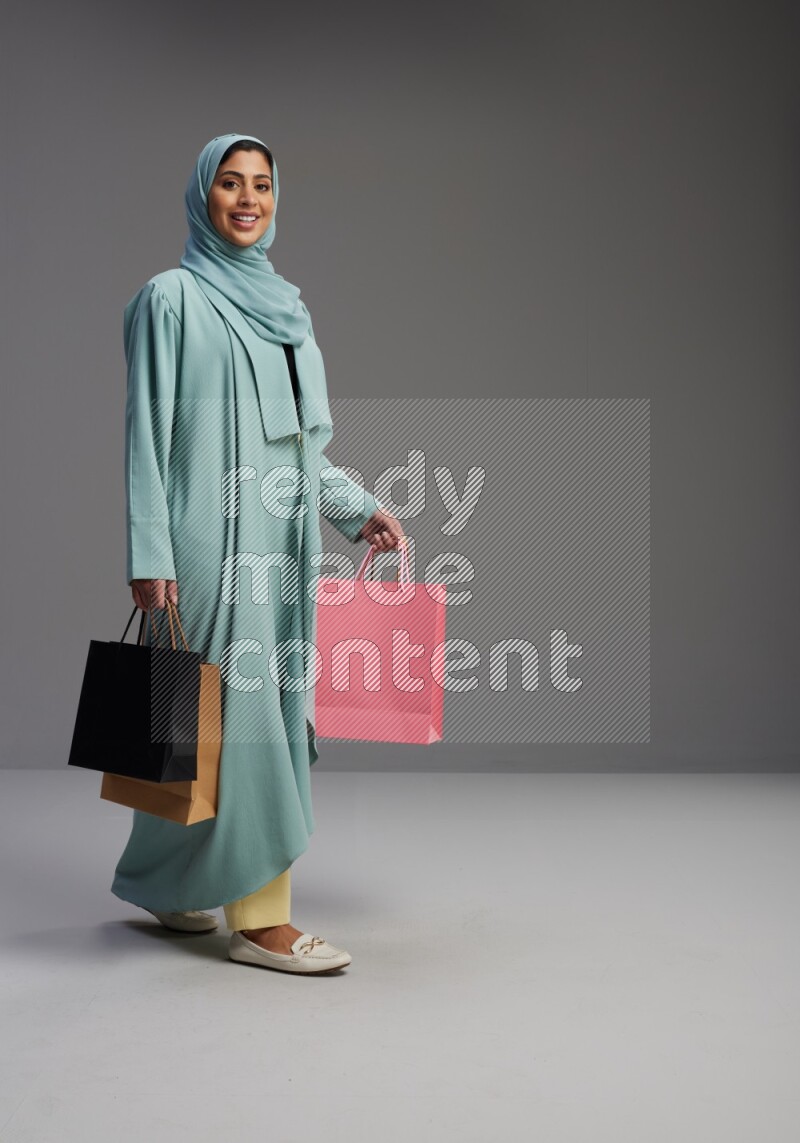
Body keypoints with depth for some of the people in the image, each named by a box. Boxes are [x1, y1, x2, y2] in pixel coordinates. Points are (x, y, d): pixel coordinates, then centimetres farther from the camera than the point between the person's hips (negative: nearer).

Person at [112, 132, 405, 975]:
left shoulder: (283, 303, 17)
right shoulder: (172, 297, -3)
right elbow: (146, 431, -8)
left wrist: (358, 508, 15)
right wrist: (148, 557, -14)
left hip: (279, 541, 7)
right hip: (212, 539, -7)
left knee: (267, 709, 9)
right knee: (235, 711, -7)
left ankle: (168, 883, 25)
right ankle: (257, 916, 1)